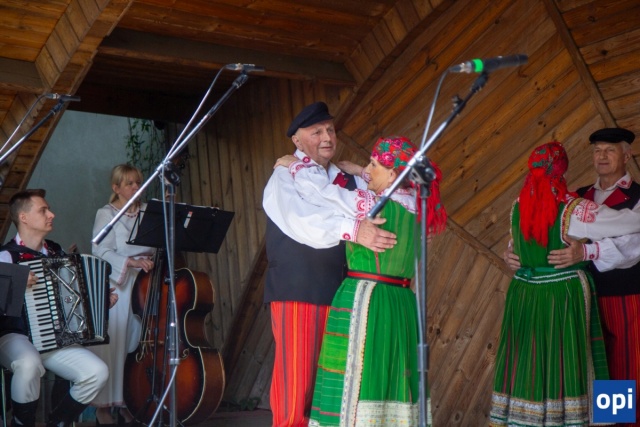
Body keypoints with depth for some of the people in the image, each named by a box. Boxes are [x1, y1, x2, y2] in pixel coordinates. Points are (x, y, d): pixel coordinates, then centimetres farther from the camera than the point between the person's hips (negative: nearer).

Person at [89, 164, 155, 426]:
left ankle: (127, 403, 10)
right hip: (115, 288, -4)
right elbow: (101, 252, -11)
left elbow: (156, 244, 15)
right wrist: (132, 261, -21)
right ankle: (104, 405, 3)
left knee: (136, 344, 2)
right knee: (112, 346, -5)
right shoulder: (106, 214, 1)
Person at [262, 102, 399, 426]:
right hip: (296, 295, -6)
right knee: (295, 391, -7)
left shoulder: (348, 182, 17)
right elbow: (300, 219, -22)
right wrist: (353, 230, -35)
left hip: (340, 297, 6)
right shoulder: (285, 178, -3)